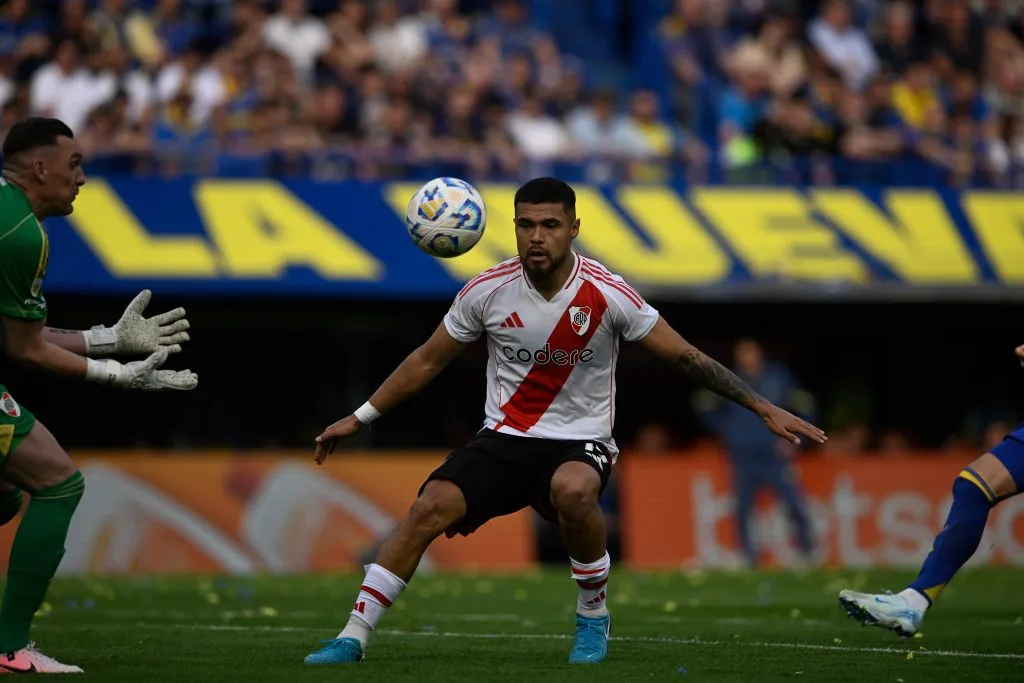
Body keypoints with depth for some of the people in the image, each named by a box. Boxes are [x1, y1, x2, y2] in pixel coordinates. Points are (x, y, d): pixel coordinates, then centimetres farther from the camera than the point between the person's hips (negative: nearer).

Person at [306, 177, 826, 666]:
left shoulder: (607, 295, -13)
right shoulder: (486, 291, -6)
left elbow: (685, 357, -7)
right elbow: (428, 361, 8)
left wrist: (765, 409, -9)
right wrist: (359, 419, 9)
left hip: (580, 442, -3)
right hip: (504, 438, 3)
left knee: (572, 490, -38)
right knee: (430, 507, -21)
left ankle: (593, 615, -12)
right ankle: (353, 637, -12)